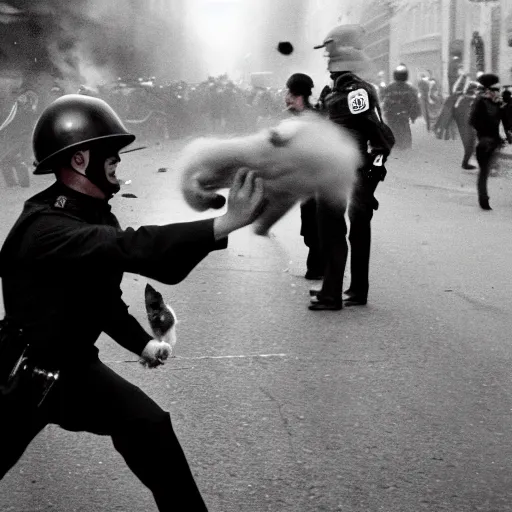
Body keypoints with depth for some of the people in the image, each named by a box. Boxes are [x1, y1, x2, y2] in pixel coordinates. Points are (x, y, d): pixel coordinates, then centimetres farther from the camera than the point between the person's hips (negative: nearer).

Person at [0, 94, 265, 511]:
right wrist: (226, 223, -53)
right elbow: (134, 247, -45)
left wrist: (141, 342, 8)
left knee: (150, 428, 0)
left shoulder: (97, 215, 0)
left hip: (76, 366, 8)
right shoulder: (44, 228, -31)